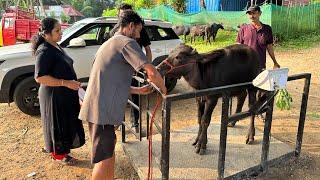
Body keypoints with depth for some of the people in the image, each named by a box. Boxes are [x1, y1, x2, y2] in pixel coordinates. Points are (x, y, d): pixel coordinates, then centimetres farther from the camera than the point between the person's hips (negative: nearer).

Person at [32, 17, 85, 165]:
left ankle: (61, 151, 33)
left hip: (65, 94, 9)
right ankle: (58, 155, 23)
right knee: (57, 124, 5)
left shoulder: (56, 47, 10)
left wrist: (73, 84, 22)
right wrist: (66, 83, -27)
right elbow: (40, 77, -25)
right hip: (54, 96, -9)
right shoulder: (44, 51, -19)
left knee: (66, 123, 17)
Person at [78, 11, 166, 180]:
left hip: (99, 106, 10)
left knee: (109, 147, 22)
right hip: (102, 108, -10)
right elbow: (152, 72, -18)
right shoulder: (127, 42, -7)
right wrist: (163, 90, 1)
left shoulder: (110, 43, 22)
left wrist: (139, 90, 25)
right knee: (104, 157, 0)